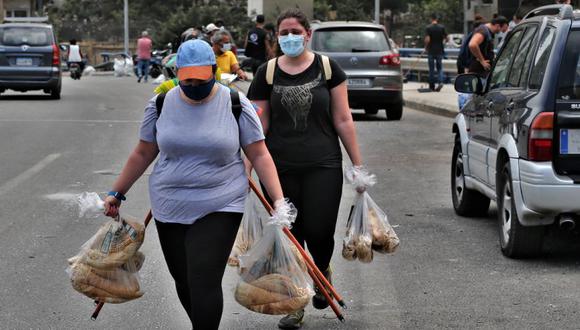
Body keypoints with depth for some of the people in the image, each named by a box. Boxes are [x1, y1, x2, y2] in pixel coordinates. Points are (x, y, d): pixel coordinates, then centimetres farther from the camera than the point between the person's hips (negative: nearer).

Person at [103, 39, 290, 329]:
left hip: (219, 208, -3)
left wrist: (279, 201, -9)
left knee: (204, 283, -14)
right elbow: (143, 154, 12)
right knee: (183, 282, 10)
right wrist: (116, 193, 15)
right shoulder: (161, 104, 1)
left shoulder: (236, 104, -5)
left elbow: (260, 155, -2)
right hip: (170, 208, 3)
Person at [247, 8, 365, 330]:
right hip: (281, 168, 1)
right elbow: (259, 122, 6)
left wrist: (357, 163, 3)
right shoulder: (267, 73, 5)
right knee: (288, 236, 4)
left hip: (323, 165, -1)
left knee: (319, 231, -10)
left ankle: (322, 272, 25)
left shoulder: (327, 68, 3)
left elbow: (343, 120, 4)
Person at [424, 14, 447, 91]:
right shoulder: (442, 27, -1)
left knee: (431, 69, 7)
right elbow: (446, 38, 1)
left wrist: (426, 47, 1)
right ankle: (440, 82, -13)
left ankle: (432, 86, 13)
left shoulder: (428, 28, -8)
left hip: (431, 51, -2)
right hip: (440, 50, 2)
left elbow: (427, 39, -16)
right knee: (439, 67, 9)